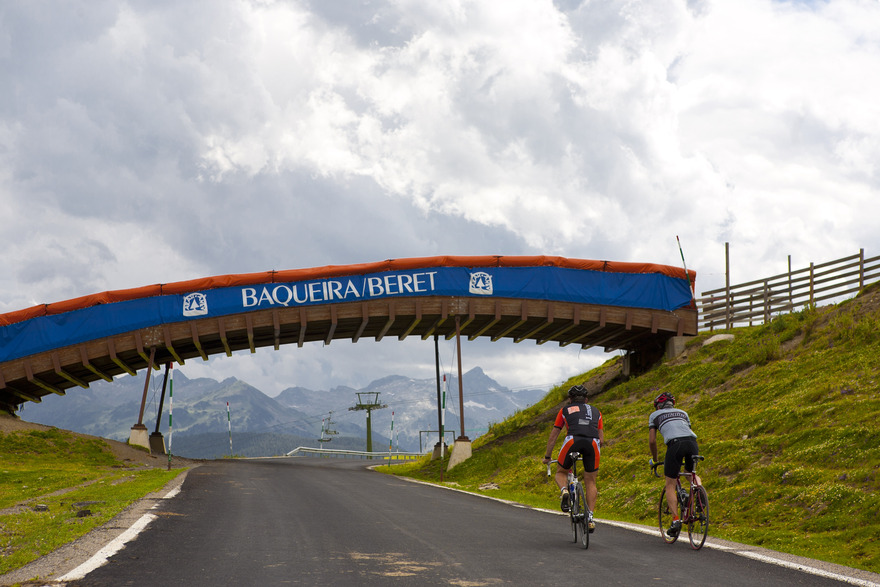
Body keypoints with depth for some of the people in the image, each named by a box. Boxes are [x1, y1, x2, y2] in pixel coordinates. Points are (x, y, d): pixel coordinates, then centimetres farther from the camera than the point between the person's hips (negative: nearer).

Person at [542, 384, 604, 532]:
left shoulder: (565, 410, 28)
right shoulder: (596, 412, 32)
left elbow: (553, 437, 29)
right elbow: (602, 439, 28)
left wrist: (547, 457, 40)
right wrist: (593, 453, 45)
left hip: (572, 441, -1)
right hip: (593, 443, 2)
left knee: (561, 472, 23)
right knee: (590, 482, 17)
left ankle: (564, 491, -9)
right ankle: (590, 517, 6)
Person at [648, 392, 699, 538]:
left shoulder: (654, 415, 26)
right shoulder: (682, 413, 35)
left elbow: (652, 441, 22)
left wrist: (655, 460, 37)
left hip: (675, 444, -3)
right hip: (692, 443, 3)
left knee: (670, 486, 5)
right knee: (691, 473, 31)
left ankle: (675, 519, -10)